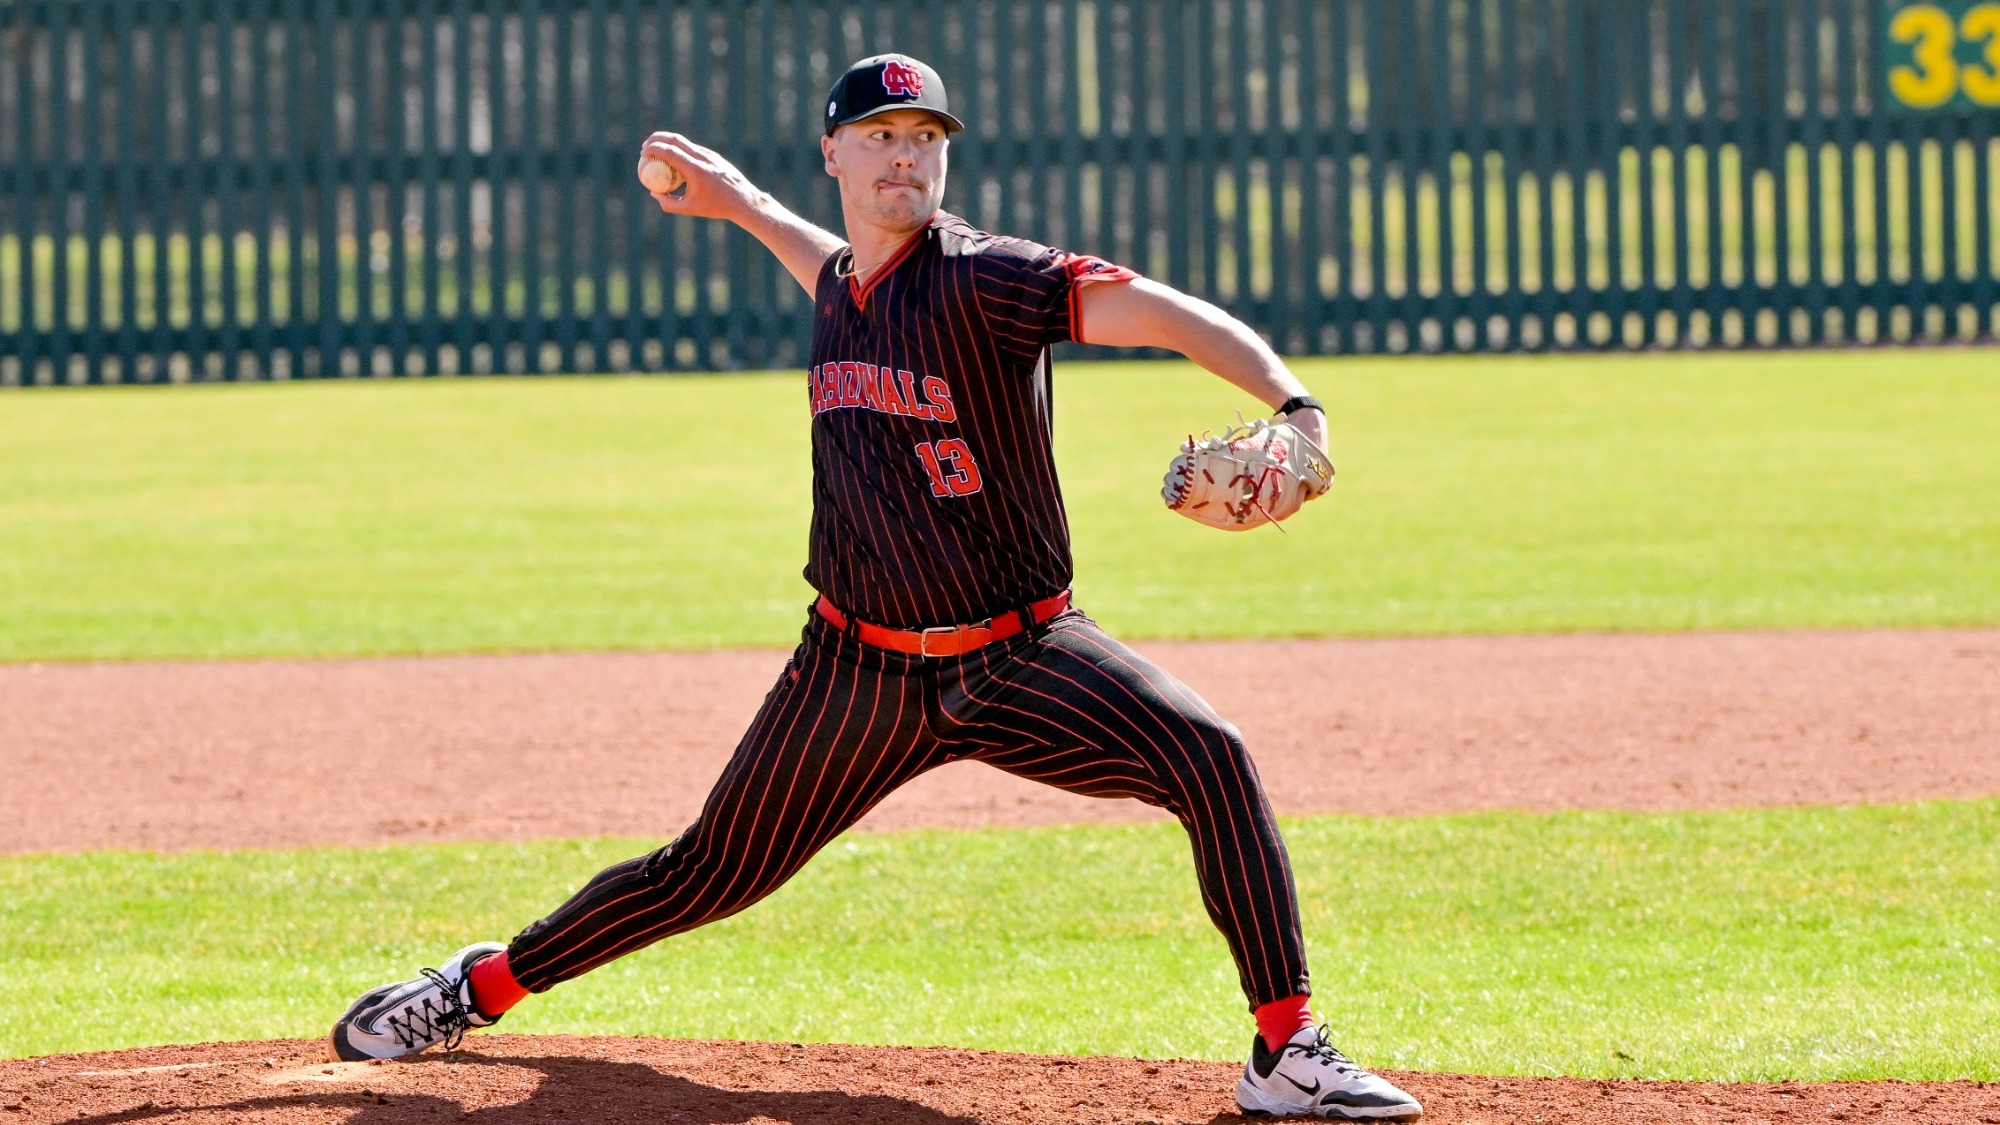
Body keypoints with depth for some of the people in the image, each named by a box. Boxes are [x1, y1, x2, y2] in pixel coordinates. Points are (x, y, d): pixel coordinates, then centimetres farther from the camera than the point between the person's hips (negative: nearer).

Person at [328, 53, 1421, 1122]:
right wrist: (744, 205, 37)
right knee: (713, 871, 10)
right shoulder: (838, 287, 4)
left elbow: (1159, 312, -30)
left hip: (1022, 659, -4)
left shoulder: (981, 278, -15)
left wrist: (1292, 403, -44)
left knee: (1208, 758, -27)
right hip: (861, 668, 4)